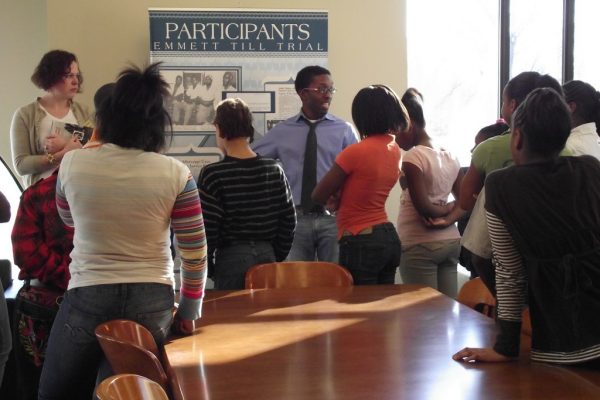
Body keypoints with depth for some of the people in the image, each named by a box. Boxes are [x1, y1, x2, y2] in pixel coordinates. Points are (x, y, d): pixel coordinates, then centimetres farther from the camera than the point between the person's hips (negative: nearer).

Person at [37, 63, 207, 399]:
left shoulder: (72, 164, -6)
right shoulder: (176, 174, -9)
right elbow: (196, 251, -4)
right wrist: (190, 309, 8)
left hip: (87, 298, 0)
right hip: (153, 301, 1)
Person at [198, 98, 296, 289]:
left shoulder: (213, 174, -11)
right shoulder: (274, 170, 2)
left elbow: (207, 229, -11)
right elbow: (288, 221, 6)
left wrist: (204, 266, 3)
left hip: (231, 259, -4)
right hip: (267, 256, 4)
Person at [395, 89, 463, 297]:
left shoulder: (412, 157, -13)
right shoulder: (450, 156, 11)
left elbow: (422, 205, -18)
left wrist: (443, 210, 0)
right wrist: (448, 218, -2)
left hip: (419, 245, -7)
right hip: (451, 241, 7)